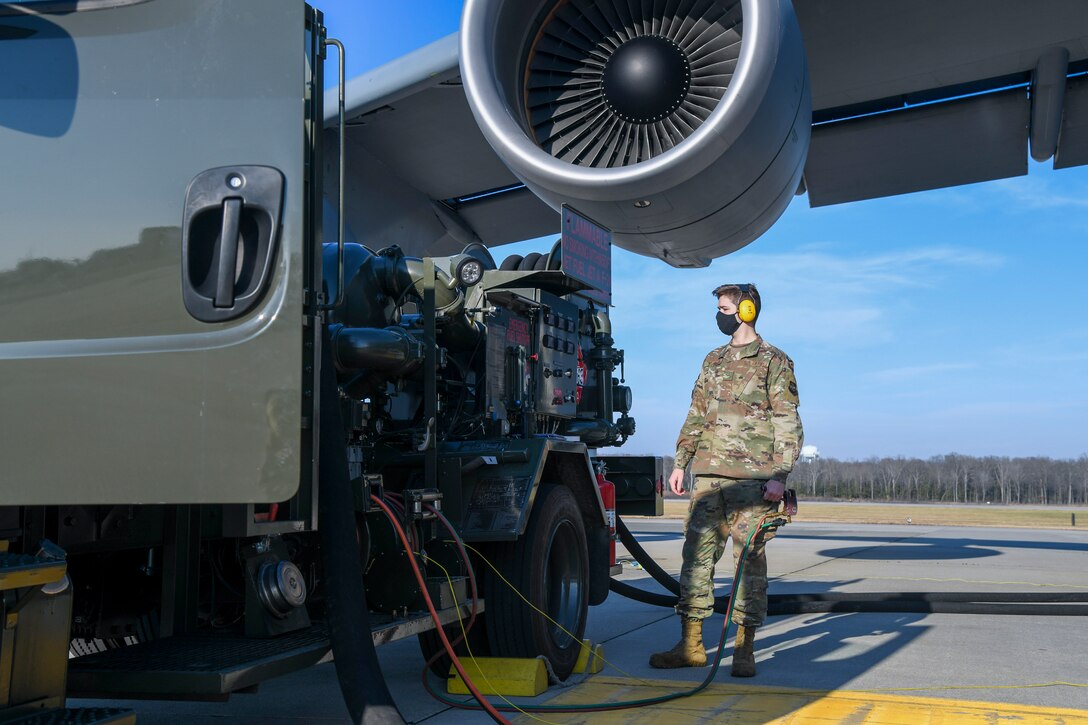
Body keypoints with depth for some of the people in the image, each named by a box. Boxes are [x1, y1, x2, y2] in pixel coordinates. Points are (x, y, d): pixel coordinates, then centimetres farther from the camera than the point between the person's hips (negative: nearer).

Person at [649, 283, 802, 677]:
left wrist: (779, 475, -13)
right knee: (696, 553, 2)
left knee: (750, 559, -2)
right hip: (708, 474, 6)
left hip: (751, 478, -5)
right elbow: (695, 416, 21)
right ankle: (691, 644, 9)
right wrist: (680, 463, 14)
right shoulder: (713, 360, 19)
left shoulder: (774, 361, 1)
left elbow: (787, 424, -4)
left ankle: (744, 647, 6)